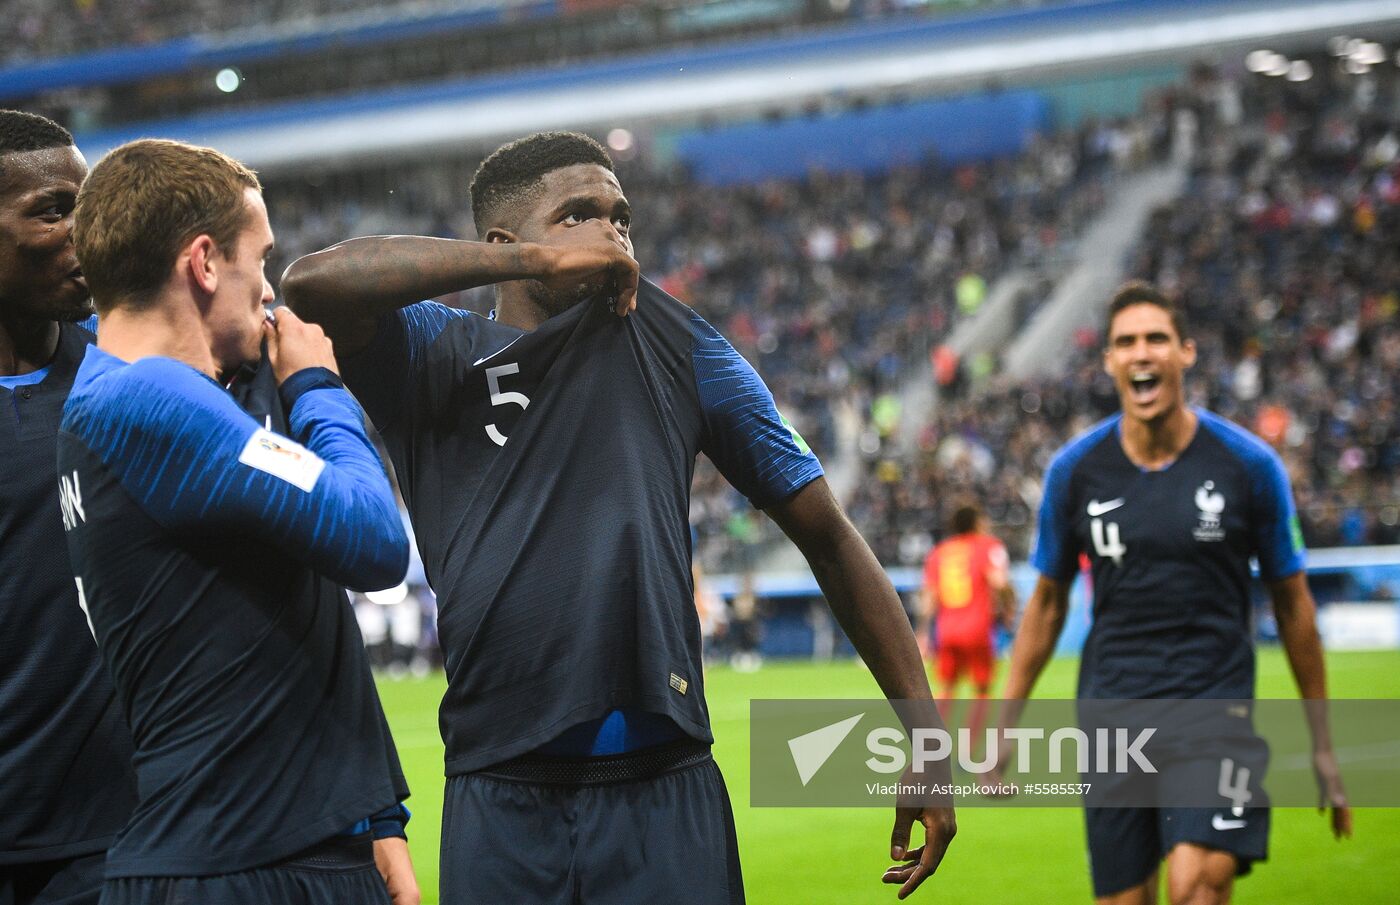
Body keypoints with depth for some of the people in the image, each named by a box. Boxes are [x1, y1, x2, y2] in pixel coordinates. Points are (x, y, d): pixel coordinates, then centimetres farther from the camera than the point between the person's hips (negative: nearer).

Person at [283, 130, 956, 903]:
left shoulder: (670, 347, 10)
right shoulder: (432, 359, 6)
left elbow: (827, 535, 12)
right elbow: (313, 282, -15)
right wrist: (543, 260, -15)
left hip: (666, 797, 1)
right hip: (499, 802, -1)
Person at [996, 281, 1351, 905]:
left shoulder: (1250, 464, -3)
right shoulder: (1074, 469, 2)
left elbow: (1292, 602, 7)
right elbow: (1047, 602, 13)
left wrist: (1322, 744, 8)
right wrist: (1006, 725, 11)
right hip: (1112, 708, 2)